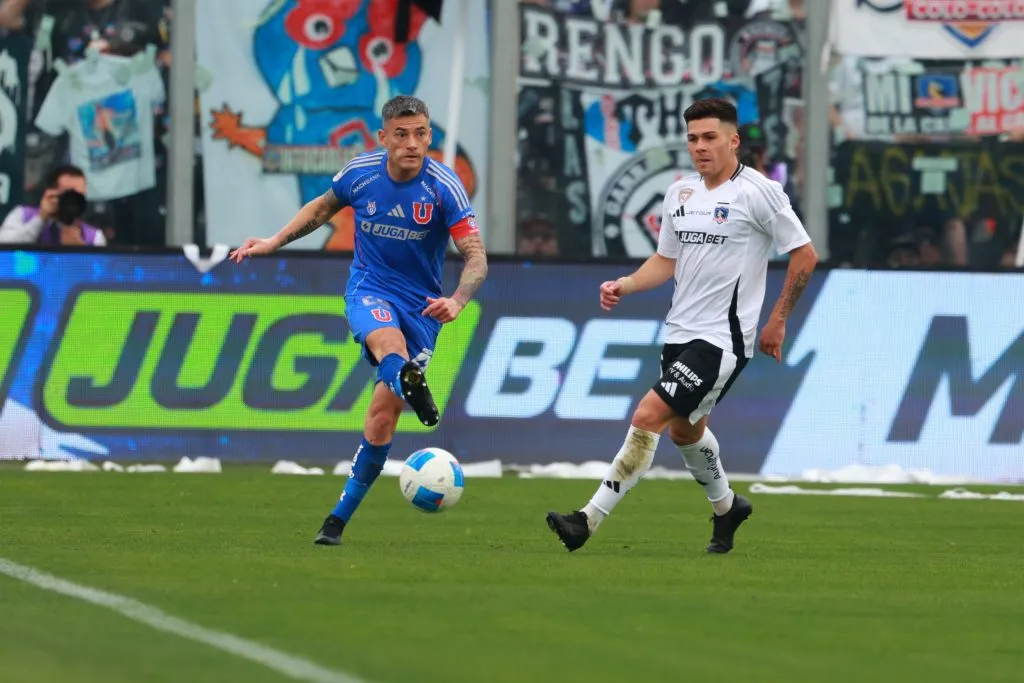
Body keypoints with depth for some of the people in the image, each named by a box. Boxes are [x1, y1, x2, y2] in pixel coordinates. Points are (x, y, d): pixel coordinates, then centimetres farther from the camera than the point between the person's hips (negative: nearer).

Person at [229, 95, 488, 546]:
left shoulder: (444, 186, -14)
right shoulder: (360, 173, -6)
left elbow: (475, 256, -19)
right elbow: (323, 207, 17)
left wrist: (458, 300, -38)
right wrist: (274, 242, 12)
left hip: (421, 304, -1)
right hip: (368, 289, 1)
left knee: (383, 414, -6)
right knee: (389, 340, -37)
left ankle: (340, 517, 6)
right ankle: (410, 384, -73)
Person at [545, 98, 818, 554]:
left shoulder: (757, 192, -11)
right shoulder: (680, 192, 9)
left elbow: (805, 255, -7)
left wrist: (778, 319, -6)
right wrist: (625, 285, -1)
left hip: (722, 339, -8)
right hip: (680, 331, 8)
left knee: (648, 416, -18)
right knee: (683, 429, 23)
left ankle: (589, 520, -18)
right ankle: (726, 507, 49)